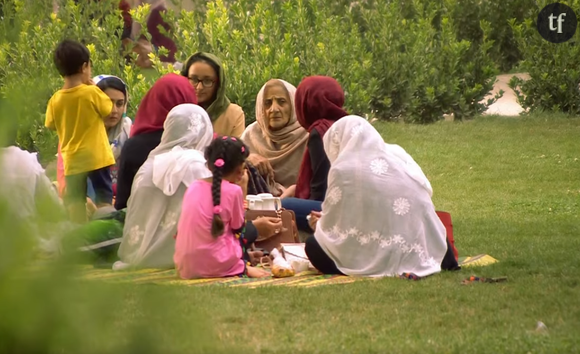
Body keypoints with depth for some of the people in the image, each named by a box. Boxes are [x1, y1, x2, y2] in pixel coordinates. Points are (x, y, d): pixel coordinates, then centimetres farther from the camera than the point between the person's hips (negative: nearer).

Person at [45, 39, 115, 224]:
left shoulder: (55, 99, -4)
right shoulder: (92, 93, -14)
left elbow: (51, 125, 8)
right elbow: (108, 109, 1)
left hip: (72, 159, 3)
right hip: (96, 156, -3)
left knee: (75, 200, 9)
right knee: (104, 196, 7)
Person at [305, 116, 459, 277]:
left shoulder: (343, 169, -6)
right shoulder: (399, 155, 7)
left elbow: (331, 228, -1)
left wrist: (320, 226, 25)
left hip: (377, 259, -5)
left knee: (313, 245, 14)